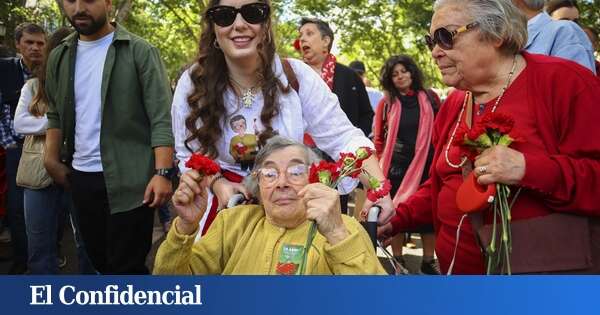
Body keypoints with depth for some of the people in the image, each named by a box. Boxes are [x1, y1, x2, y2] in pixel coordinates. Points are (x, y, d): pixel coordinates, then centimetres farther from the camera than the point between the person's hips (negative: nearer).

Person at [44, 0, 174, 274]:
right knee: (100, 259, 17)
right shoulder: (59, 57, 11)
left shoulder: (139, 52, -6)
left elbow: (161, 117, -12)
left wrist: (162, 172, -20)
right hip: (81, 177, 6)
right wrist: (52, 158, 4)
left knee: (127, 265, -1)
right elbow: (55, 115, 17)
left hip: (129, 178, -6)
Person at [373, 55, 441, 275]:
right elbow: (379, 139, 5)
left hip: (426, 164, 1)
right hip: (396, 166, -1)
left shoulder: (430, 99, 5)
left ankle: (428, 261, 21)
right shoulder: (386, 103, 3)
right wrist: (378, 166, 1)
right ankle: (397, 261, 20)